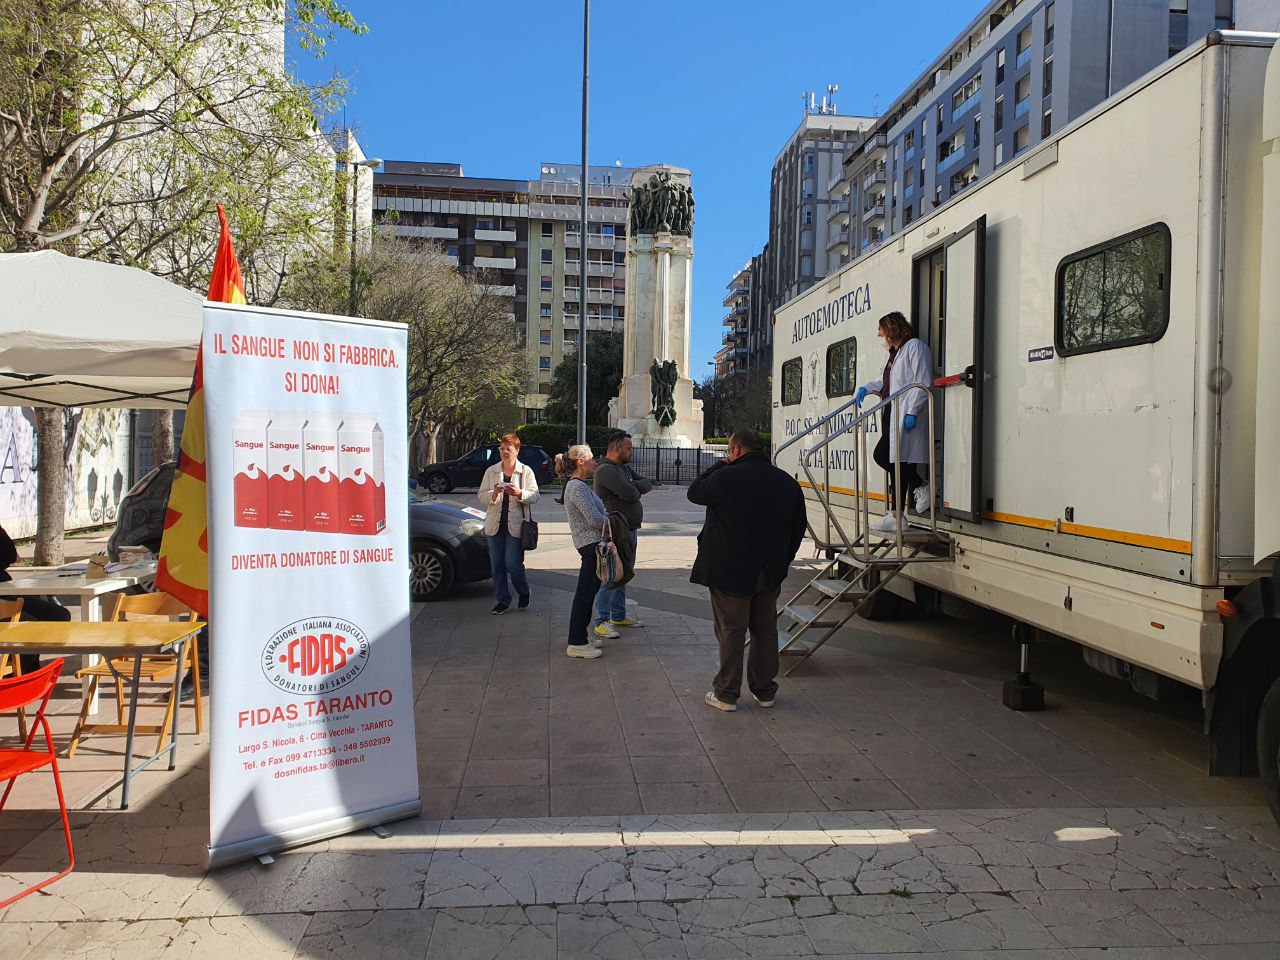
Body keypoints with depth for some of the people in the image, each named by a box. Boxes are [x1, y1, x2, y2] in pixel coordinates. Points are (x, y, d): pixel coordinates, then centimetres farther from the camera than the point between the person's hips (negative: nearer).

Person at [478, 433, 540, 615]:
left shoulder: (526, 471, 3)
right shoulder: (491, 471, 9)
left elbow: (535, 497, -2)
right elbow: (481, 496, 7)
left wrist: (519, 493, -20)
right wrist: (494, 493, -14)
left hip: (515, 525, -3)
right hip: (495, 525, 3)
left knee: (513, 564, -7)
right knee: (496, 566, 6)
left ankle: (524, 592, 20)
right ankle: (502, 600, 18)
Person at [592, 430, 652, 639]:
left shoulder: (624, 468, 16)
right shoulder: (606, 470, -16)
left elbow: (647, 484, 9)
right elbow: (631, 494, -24)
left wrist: (633, 487, -11)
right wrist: (636, 490, -1)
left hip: (630, 531, 10)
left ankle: (619, 616, 28)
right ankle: (601, 622, -4)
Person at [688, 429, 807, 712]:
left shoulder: (726, 477, -13)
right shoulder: (788, 483, 6)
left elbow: (694, 493, 3)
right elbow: (798, 528, 12)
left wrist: (719, 466, 10)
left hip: (730, 572, -5)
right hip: (769, 574, 5)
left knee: (731, 631, 3)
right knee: (766, 630, 15)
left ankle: (726, 694, 9)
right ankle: (764, 690, 23)